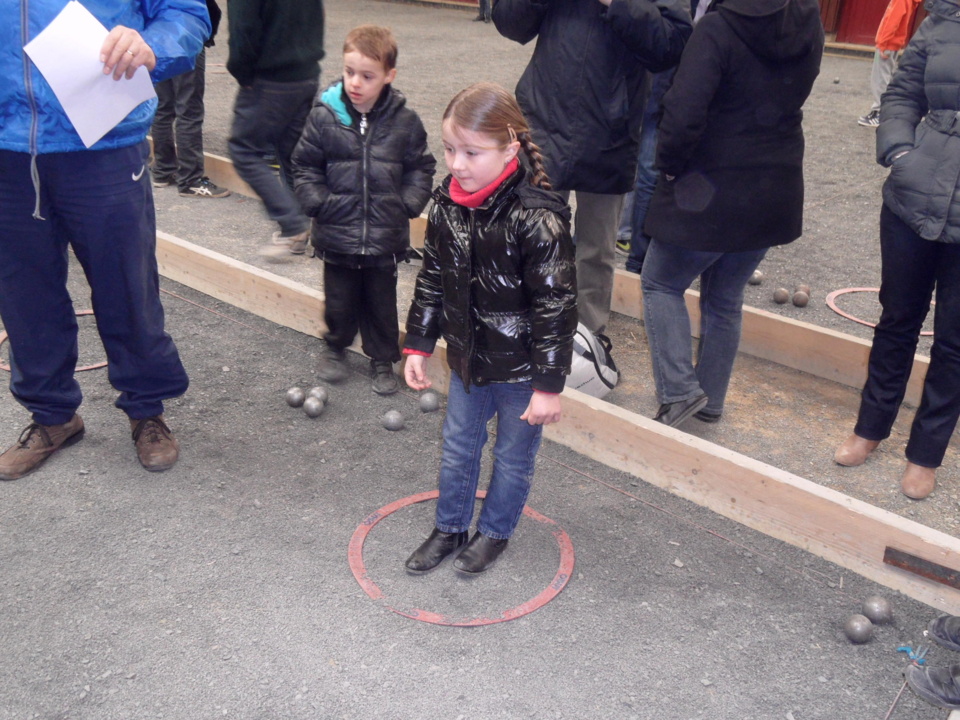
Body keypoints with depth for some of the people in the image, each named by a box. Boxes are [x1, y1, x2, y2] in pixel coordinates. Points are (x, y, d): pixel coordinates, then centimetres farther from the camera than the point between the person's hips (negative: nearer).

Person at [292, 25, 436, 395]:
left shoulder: (404, 121, -5)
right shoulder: (324, 115, -6)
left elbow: (421, 168, 5)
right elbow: (304, 166, 2)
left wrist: (408, 204, -6)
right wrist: (318, 202, -8)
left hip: (386, 238, 0)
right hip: (337, 236, 0)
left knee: (382, 305, 13)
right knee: (339, 302, 15)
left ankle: (383, 360, 31)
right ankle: (335, 347, 41)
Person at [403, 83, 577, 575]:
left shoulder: (537, 218, -25)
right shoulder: (447, 205, -5)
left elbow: (555, 305, -22)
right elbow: (431, 280, 7)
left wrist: (549, 384, -19)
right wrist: (418, 345, 7)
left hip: (520, 369, -6)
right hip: (467, 358, 6)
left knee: (513, 456, 16)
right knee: (458, 447, 21)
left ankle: (495, 531, 39)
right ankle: (450, 526, 43)